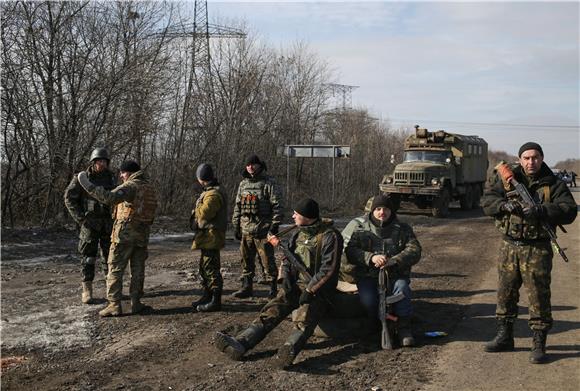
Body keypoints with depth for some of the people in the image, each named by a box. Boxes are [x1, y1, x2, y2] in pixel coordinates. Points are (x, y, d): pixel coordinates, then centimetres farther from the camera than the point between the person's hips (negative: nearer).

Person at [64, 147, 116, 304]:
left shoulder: (111, 178, 7)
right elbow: (69, 198, -4)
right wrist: (80, 218, -11)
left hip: (108, 224, 4)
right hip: (90, 222, -4)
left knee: (110, 255, 7)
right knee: (88, 256, -3)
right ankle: (87, 291, 4)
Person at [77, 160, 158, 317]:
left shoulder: (131, 186, -13)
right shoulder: (150, 189, 12)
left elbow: (109, 197, -28)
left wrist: (89, 186, -25)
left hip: (125, 233, -7)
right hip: (142, 234, 7)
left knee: (115, 269, 0)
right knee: (138, 269, 12)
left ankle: (114, 305, 0)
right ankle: (136, 303, 14)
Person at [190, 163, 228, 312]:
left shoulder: (213, 194, -18)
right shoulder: (210, 192, 16)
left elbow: (204, 213, -26)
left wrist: (197, 207, -8)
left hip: (211, 237, -11)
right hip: (208, 237, 11)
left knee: (211, 269, -7)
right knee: (204, 267, 19)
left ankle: (215, 301, -3)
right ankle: (207, 296, 30)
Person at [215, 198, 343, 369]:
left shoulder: (330, 236, -9)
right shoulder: (297, 235, 14)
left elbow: (328, 269, -15)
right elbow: (286, 260, 15)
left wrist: (310, 290, -20)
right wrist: (285, 279, -5)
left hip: (318, 289, -6)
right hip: (296, 285, 6)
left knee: (304, 319, -33)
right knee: (272, 310, -18)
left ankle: (289, 350, -61)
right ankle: (240, 344, -35)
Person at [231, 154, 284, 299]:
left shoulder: (269, 183, -4)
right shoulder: (243, 184, 14)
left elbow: (277, 206, -9)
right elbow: (237, 206, 19)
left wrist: (274, 225, -14)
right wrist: (236, 225, 15)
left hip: (263, 229, -6)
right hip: (246, 229, 6)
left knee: (267, 260, -2)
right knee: (246, 260, 10)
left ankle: (273, 289, 6)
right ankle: (247, 287, 19)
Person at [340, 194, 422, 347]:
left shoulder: (402, 229, 4)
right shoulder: (357, 225, 0)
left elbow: (415, 251, -7)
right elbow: (347, 249, -10)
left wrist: (394, 261, -26)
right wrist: (370, 257, -26)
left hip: (394, 274, 1)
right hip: (366, 275, -1)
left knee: (402, 286, -31)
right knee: (368, 299, -29)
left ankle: (404, 326, -16)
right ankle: (380, 324, 2)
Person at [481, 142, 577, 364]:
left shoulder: (554, 184, -1)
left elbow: (569, 210, -12)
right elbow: (487, 200, 1)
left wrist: (540, 211, -26)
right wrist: (504, 205, -19)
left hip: (537, 249, -3)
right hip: (509, 246, 3)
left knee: (539, 296, -2)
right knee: (505, 292, 12)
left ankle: (539, 345, 7)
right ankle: (504, 337, 27)